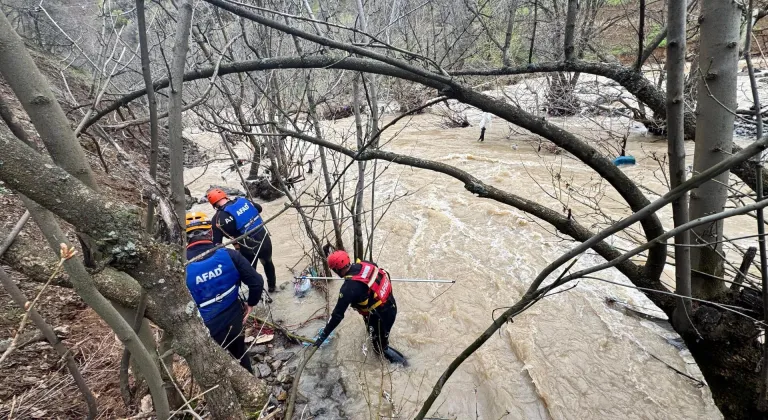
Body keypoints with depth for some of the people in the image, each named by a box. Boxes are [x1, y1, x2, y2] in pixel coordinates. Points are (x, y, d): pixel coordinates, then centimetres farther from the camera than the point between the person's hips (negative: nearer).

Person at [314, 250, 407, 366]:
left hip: (381, 316, -7)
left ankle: (399, 359, 32)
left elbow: (338, 314, -24)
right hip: (391, 305, 7)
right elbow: (384, 274, 8)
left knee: (380, 347, 18)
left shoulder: (349, 288, -28)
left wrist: (323, 336, -13)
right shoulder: (365, 264, -11)